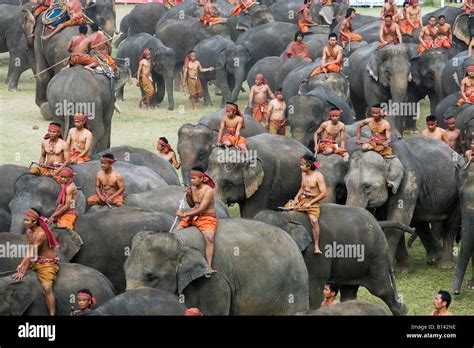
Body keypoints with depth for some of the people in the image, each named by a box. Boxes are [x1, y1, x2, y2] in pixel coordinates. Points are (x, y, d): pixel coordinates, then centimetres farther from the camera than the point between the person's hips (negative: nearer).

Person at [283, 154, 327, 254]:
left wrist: (310, 203, -20)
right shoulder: (303, 174, 5)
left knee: (314, 221, -28)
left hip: (313, 201, -7)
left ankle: (316, 247, -27)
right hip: (303, 198, 7)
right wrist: (297, 197, -2)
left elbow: (324, 193, -18)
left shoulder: (318, 176, -16)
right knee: (285, 208, -3)